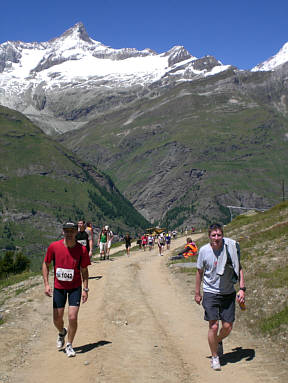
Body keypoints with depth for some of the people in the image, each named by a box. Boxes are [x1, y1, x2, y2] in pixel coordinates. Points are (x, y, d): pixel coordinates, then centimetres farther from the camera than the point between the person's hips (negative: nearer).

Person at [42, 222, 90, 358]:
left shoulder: (82, 249, -12)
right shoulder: (54, 246, -11)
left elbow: (84, 270, -1)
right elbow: (45, 265, 1)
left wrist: (85, 289, -6)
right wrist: (46, 284, -8)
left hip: (75, 287, -1)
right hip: (58, 287, 1)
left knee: (73, 317, -9)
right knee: (57, 319, 7)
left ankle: (69, 345, 13)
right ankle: (62, 333, 42)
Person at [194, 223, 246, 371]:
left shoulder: (231, 247, -10)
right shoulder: (204, 250, -8)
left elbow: (239, 268, 2)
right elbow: (200, 272, 6)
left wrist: (242, 288, -6)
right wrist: (197, 293, 9)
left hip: (228, 292, 1)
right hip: (211, 292, -1)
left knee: (228, 327, 3)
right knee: (214, 326, -7)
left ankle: (218, 341, 38)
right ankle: (215, 357, 15)